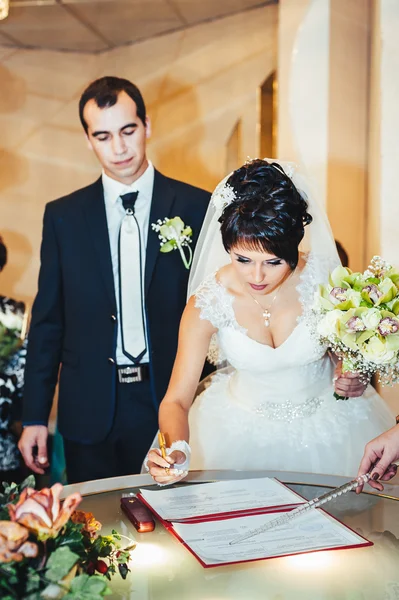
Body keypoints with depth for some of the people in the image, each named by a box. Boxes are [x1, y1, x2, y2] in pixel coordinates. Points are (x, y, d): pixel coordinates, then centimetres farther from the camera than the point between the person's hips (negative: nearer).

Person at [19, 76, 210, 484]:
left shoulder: (196, 207, -1)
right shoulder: (63, 216, 4)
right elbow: (47, 322, 6)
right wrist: (35, 417, 3)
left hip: (171, 404, -1)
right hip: (90, 413, 1)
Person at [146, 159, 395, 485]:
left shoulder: (324, 278, -19)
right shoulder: (208, 303, -20)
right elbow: (177, 400, -17)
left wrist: (354, 377, -21)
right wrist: (177, 451, -36)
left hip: (326, 422, 1)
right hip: (244, 428, 0)